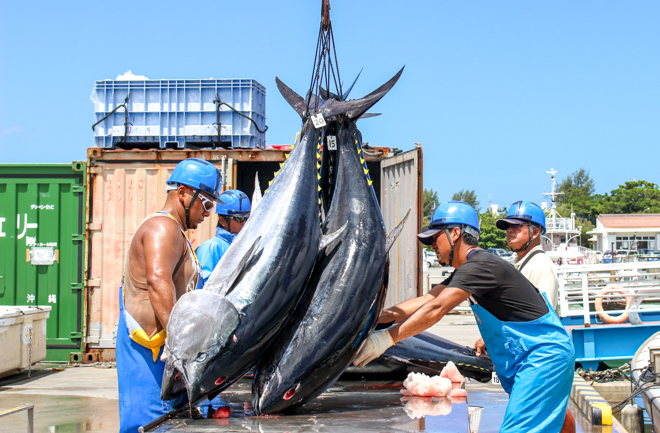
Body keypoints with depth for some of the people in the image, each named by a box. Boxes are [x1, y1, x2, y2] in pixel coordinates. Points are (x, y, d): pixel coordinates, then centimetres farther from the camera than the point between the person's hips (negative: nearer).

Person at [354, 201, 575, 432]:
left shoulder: (480, 265, -18)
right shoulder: (468, 269, 16)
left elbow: (435, 310, -26)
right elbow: (426, 300, 13)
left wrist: (385, 338, -27)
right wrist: (377, 316, 3)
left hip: (544, 356, -11)